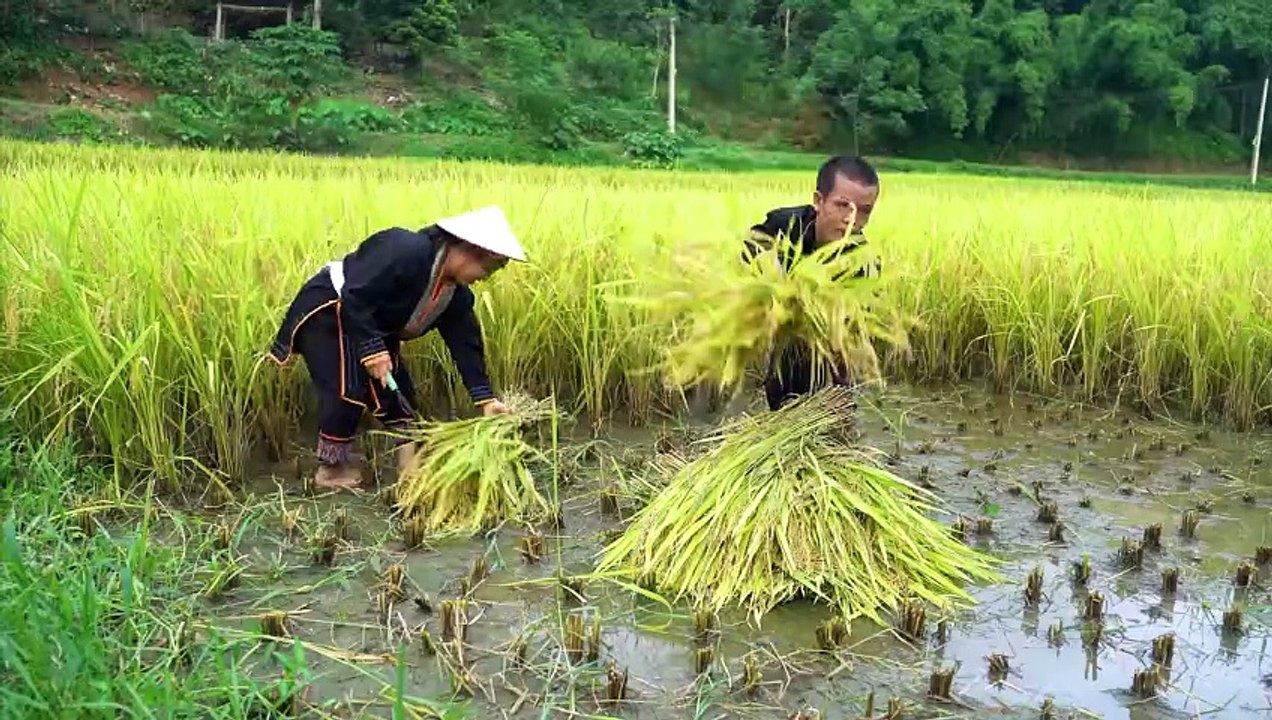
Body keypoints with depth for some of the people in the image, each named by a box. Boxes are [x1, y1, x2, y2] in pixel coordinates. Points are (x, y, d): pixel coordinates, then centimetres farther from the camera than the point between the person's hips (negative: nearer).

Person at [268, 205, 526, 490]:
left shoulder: (457, 294, -5)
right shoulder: (405, 251, -33)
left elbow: (466, 343, -3)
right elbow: (355, 299, -35)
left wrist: (485, 399, -8)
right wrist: (373, 350, -35)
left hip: (373, 325, 9)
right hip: (326, 311, -9)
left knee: (395, 388, 4)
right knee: (348, 389, -15)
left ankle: (411, 465, 8)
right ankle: (331, 469, 1)